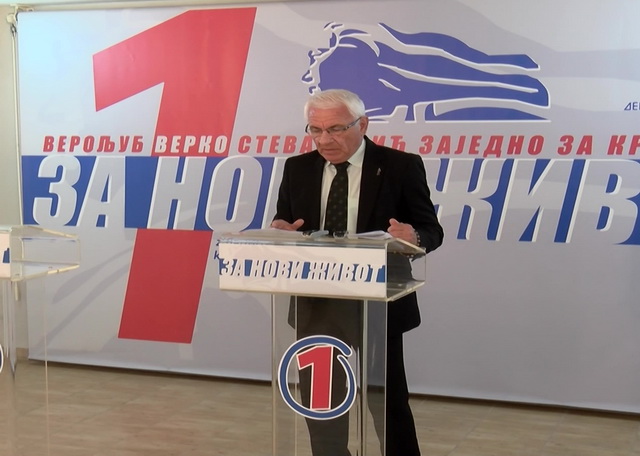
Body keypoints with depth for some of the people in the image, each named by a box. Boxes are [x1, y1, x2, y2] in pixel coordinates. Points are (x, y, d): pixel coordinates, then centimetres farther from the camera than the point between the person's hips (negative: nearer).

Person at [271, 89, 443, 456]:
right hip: (316, 303, 4)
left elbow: (431, 231, -7)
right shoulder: (298, 168, 3)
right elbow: (284, 225, 9)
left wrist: (413, 236, -30)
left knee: (389, 398, 10)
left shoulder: (401, 166, -8)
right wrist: (279, 232, -15)